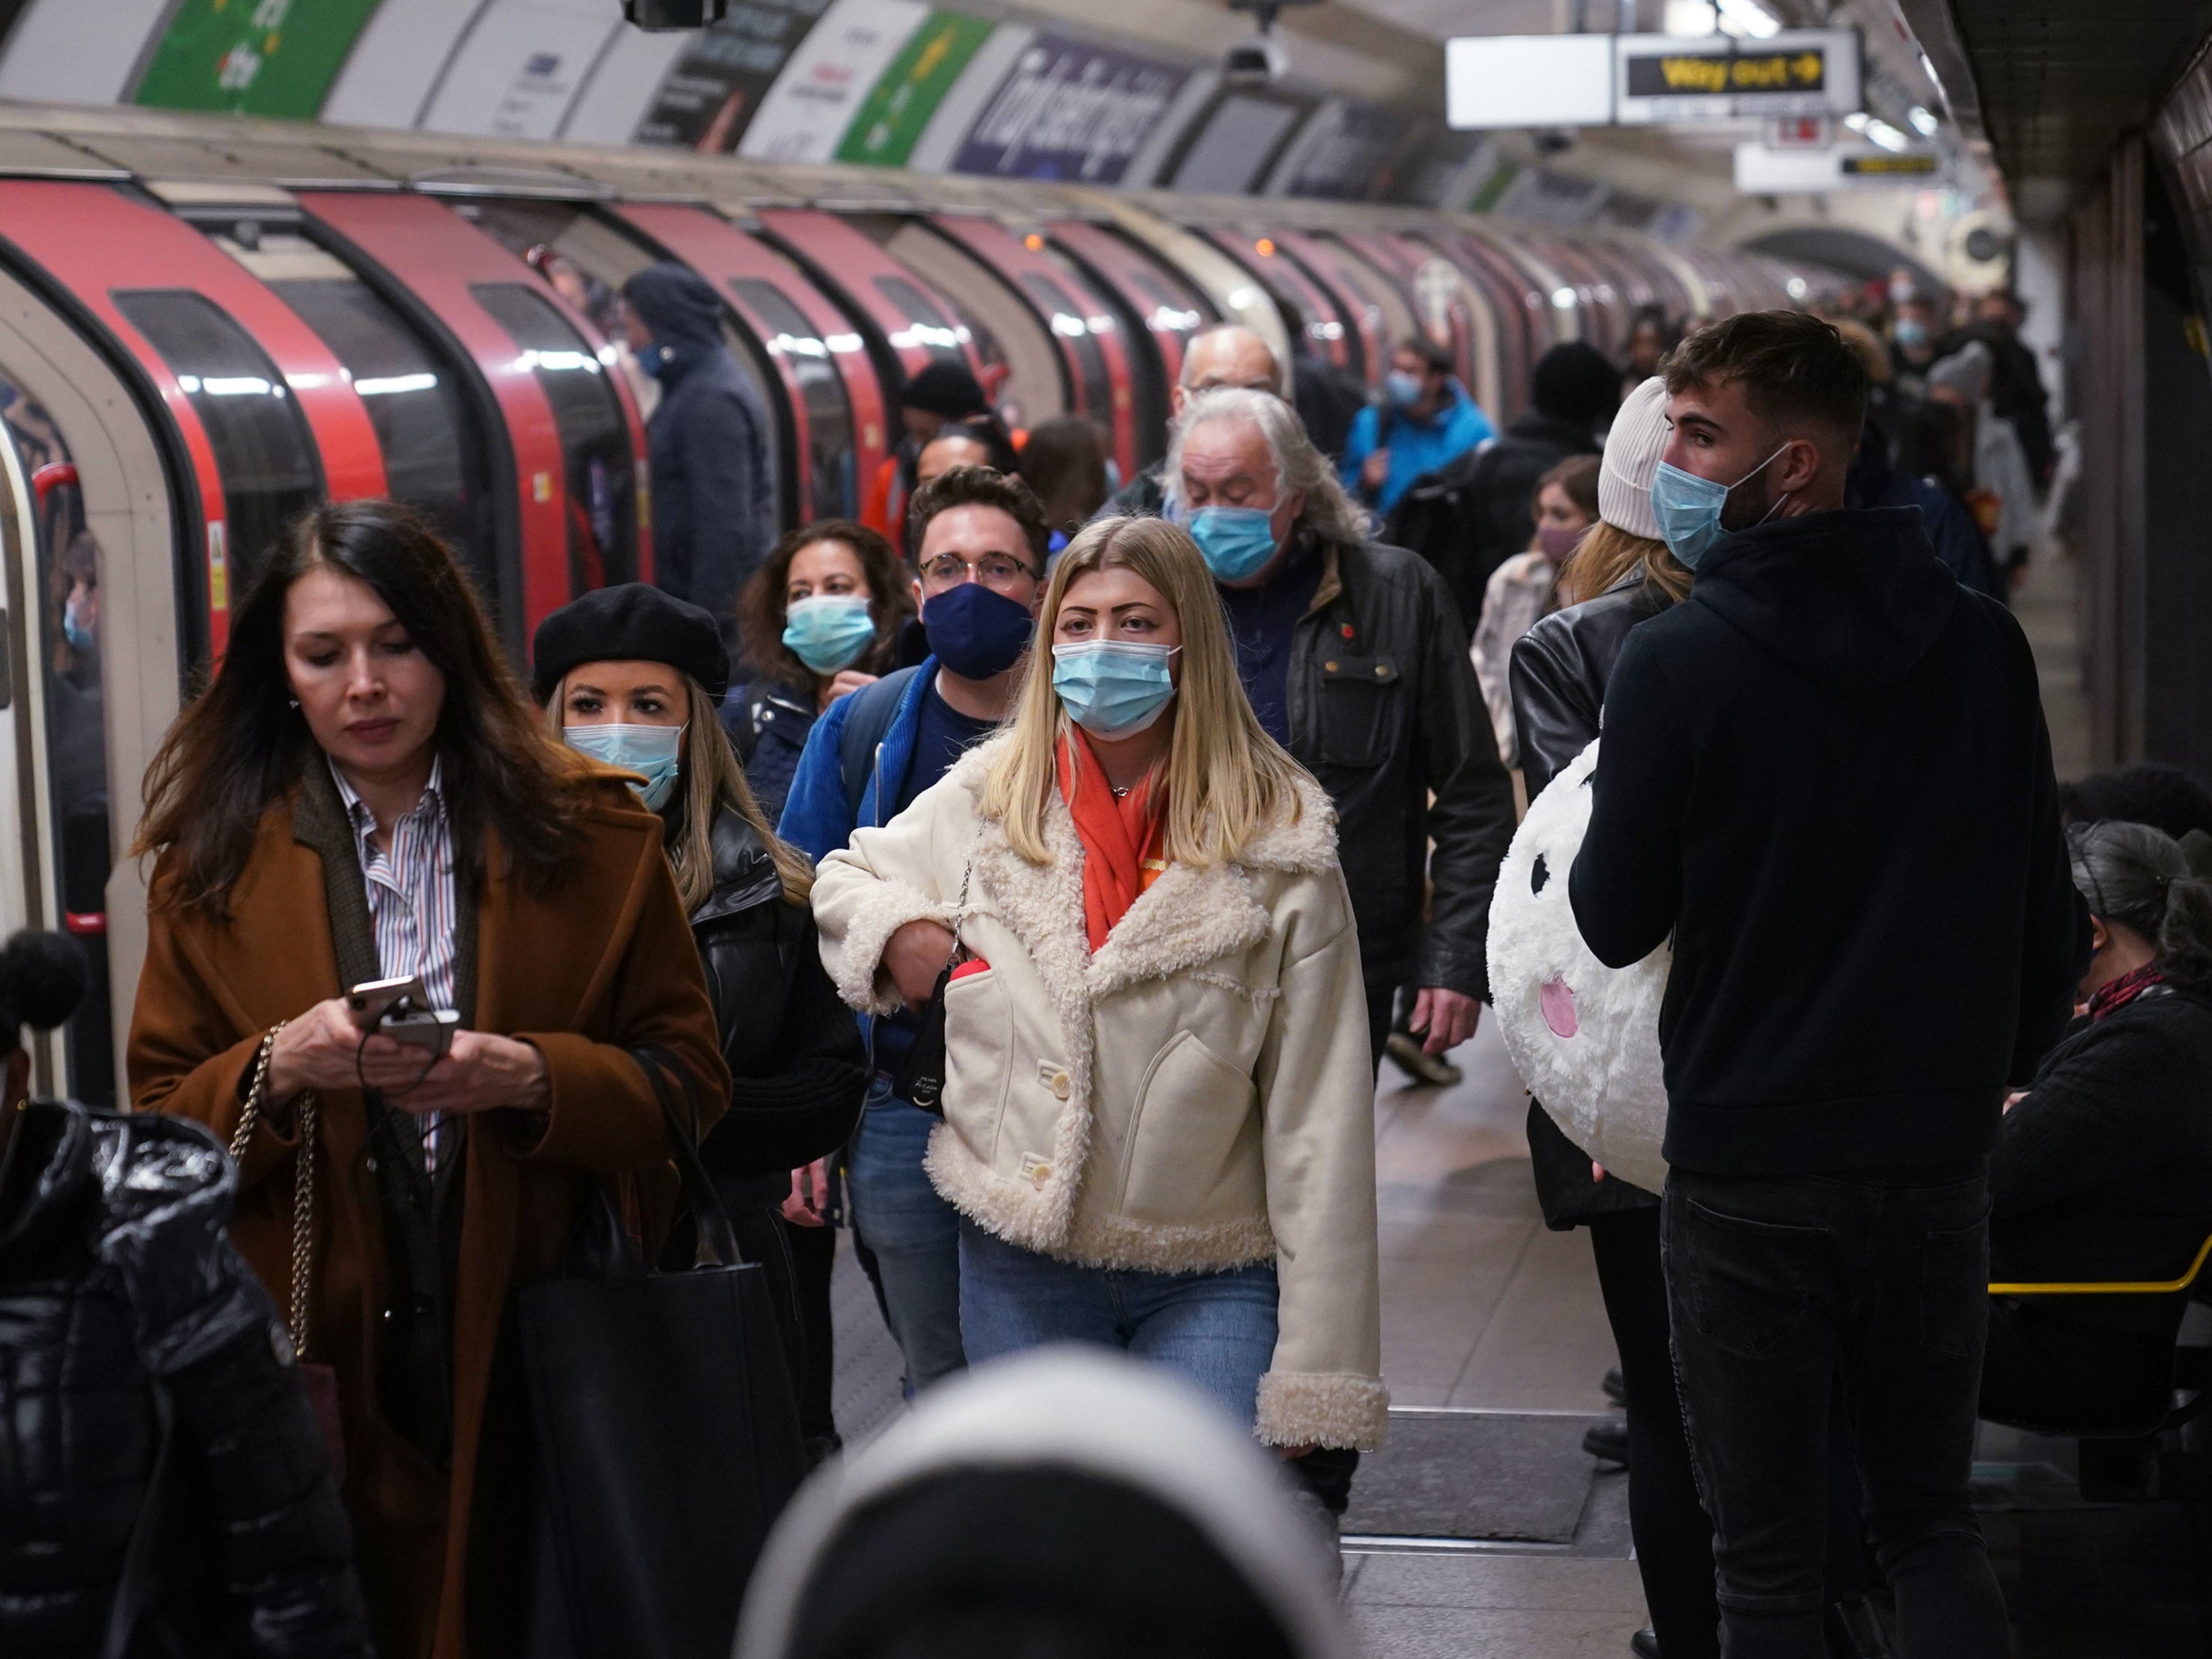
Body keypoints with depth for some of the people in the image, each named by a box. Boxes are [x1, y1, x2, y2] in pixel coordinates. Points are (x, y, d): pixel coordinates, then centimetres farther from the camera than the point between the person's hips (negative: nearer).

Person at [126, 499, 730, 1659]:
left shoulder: (588, 833, 3)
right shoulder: (216, 862, 5)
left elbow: (690, 1083, 2)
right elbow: (159, 1130, 4)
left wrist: (532, 1080, -15)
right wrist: (280, 1067, -15)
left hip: (539, 1351, 0)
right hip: (319, 1366, 0)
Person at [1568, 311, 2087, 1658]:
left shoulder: (1679, 663, -15)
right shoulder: (1983, 644, -2)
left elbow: (1616, 924, -7)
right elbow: (2047, 916, 5)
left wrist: (1596, 822, 12)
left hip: (1748, 1179, -4)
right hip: (1941, 1168, 4)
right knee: (1934, 1520, 18)